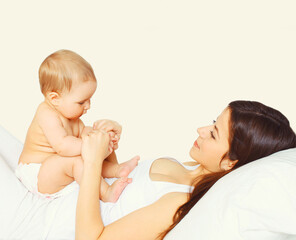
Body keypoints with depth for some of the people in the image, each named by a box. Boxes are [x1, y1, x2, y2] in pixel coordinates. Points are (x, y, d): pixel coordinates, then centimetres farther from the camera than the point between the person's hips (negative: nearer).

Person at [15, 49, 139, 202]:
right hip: (38, 178, -11)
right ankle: (105, 193, -32)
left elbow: (82, 131, 11)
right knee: (77, 159, -32)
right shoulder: (47, 115, -28)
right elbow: (62, 145, -40)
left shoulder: (67, 110, 4)